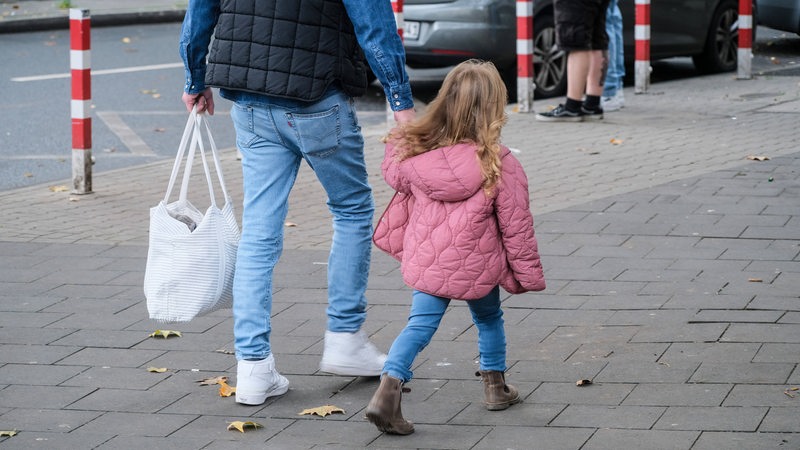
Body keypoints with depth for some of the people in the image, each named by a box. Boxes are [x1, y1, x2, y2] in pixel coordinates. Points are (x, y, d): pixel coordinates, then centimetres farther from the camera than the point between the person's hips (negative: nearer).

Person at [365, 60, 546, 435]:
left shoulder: (413, 152, -10)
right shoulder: (500, 165, -18)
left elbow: (394, 176, 13)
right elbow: (516, 226, -10)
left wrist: (396, 141, 29)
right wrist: (528, 274, 1)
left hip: (426, 262, 2)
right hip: (478, 266, -1)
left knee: (420, 324, 6)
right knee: (488, 319, 22)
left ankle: (390, 386, -13)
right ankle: (495, 385, 35)